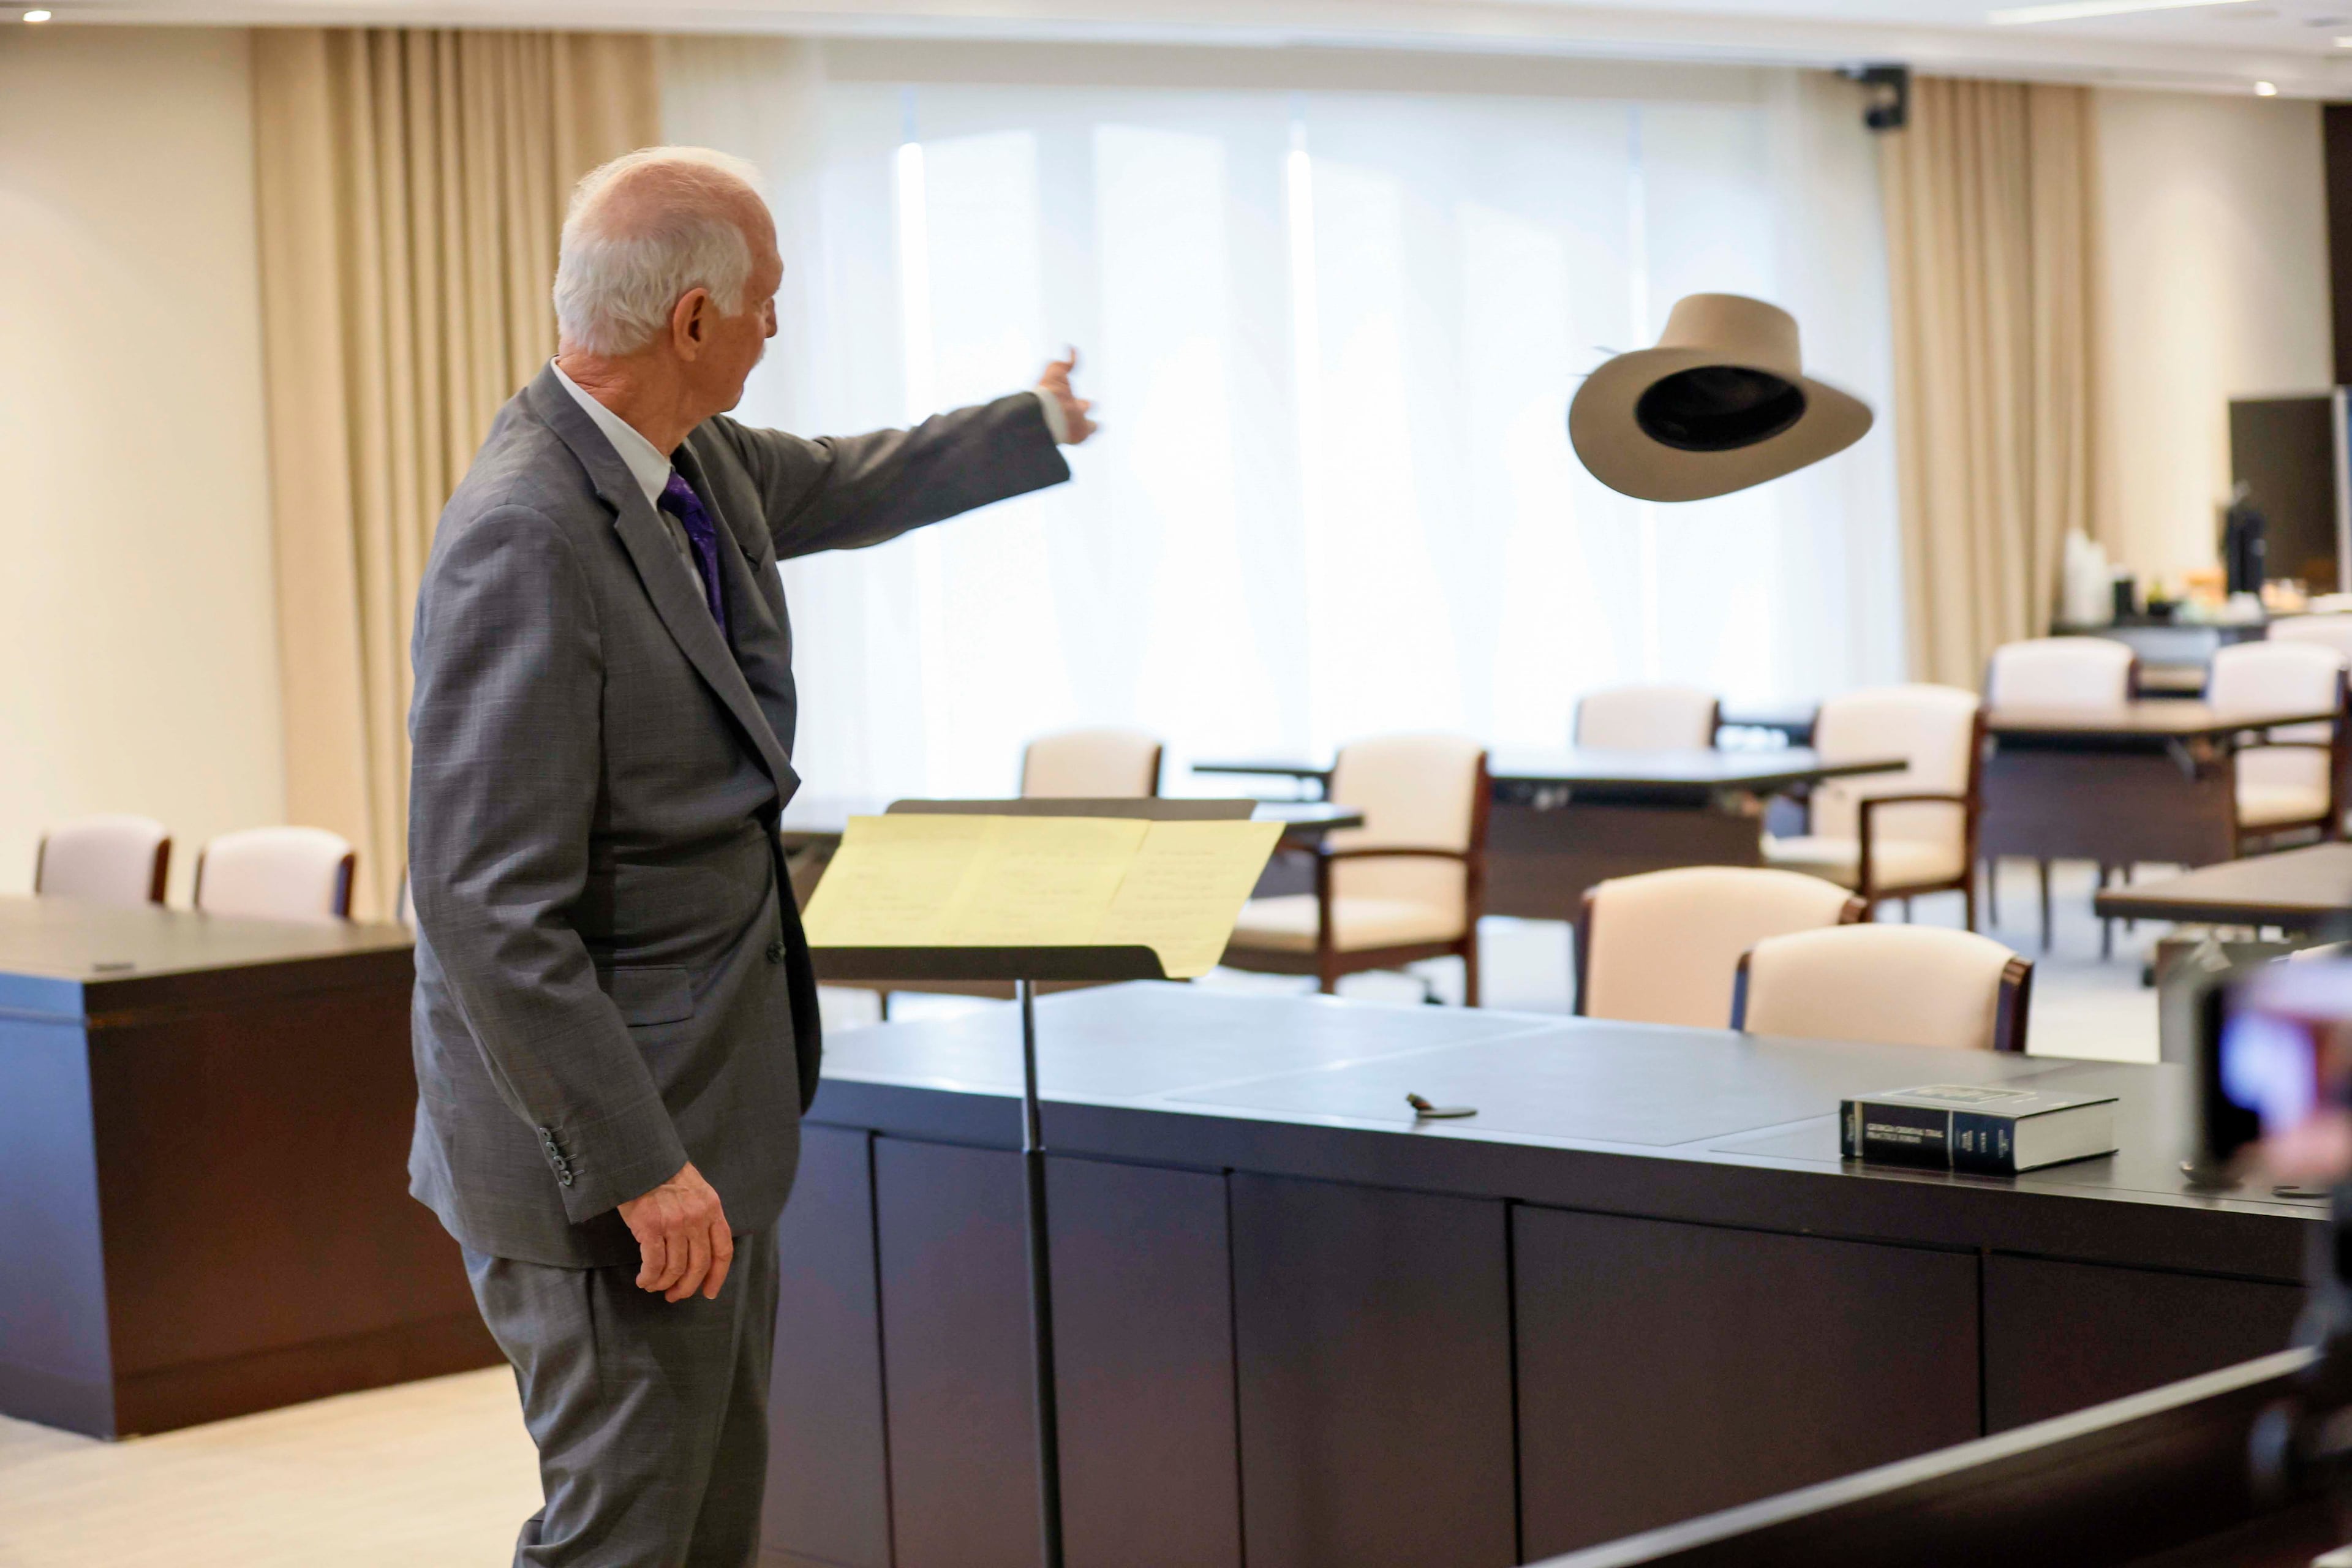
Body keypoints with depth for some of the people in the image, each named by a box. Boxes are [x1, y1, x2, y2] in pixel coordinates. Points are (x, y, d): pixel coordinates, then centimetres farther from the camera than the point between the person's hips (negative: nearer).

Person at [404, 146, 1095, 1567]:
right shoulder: (528, 540, -25)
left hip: (714, 1103, 10)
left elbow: (846, 489, 29)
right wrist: (637, 1168, -26)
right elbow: (489, 908, -27)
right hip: (608, 1129, -10)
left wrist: (1039, 425, 43)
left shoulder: (698, 462, 3)